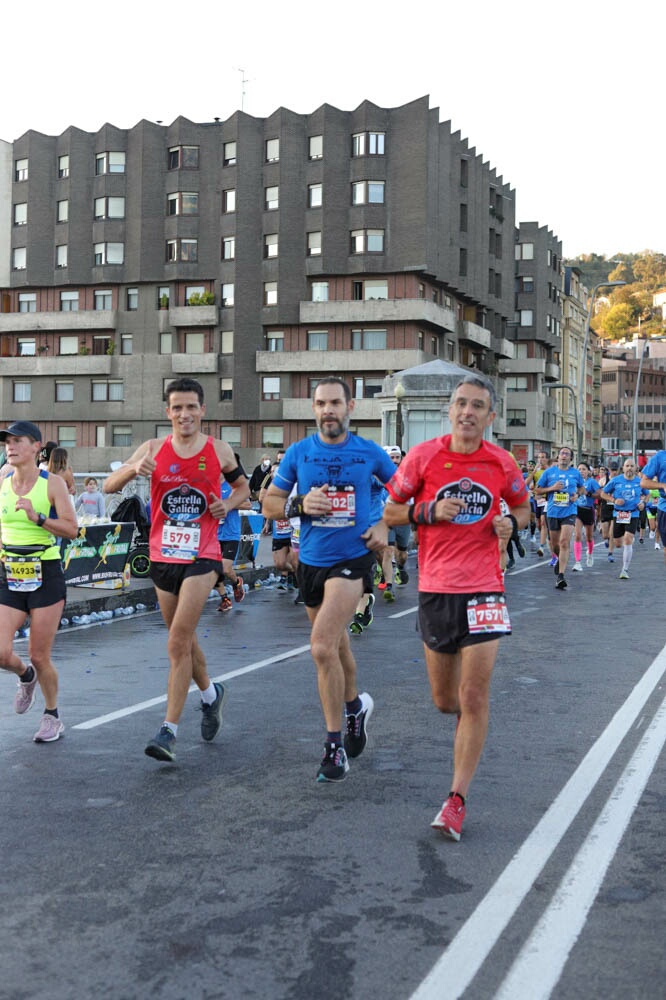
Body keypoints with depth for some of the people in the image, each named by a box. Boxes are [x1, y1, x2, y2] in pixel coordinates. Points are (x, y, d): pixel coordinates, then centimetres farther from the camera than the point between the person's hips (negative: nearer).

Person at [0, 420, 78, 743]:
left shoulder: (52, 483, -7)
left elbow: (72, 529, -13)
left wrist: (37, 517, -25)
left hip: (46, 576, -3)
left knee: (39, 657, 1)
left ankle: (52, 716, 25)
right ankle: (26, 677, 28)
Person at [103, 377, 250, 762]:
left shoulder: (219, 451, 0)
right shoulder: (154, 449, 1)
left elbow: (243, 487, 17)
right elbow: (110, 486, -6)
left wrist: (228, 505, -5)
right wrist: (134, 469, -26)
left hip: (202, 558, -3)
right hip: (163, 556, 3)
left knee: (178, 643, -12)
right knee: (184, 639, 17)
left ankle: (170, 730, -8)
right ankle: (211, 693, 43)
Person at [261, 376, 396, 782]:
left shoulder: (370, 453, -2)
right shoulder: (299, 453, 2)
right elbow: (270, 503, 5)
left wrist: (385, 525, -3)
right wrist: (300, 505, -13)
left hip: (353, 558, -4)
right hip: (312, 561, 4)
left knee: (323, 646, -19)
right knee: (337, 645, 19)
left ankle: (335, 744, -8)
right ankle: (355, 706, 47)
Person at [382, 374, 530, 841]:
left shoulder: (502, 462, 1)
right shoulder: (424, 456, -3)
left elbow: (522, 506, 19)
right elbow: (389, 512, 3)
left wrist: (510, 523, -4)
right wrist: (428, 510, -15)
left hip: (484, 588, 0)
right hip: (436, 588, 1)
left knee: (475, 696, -8)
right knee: (445, 701, 10)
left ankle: (458, 799, 2)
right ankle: (467, 716, 48)